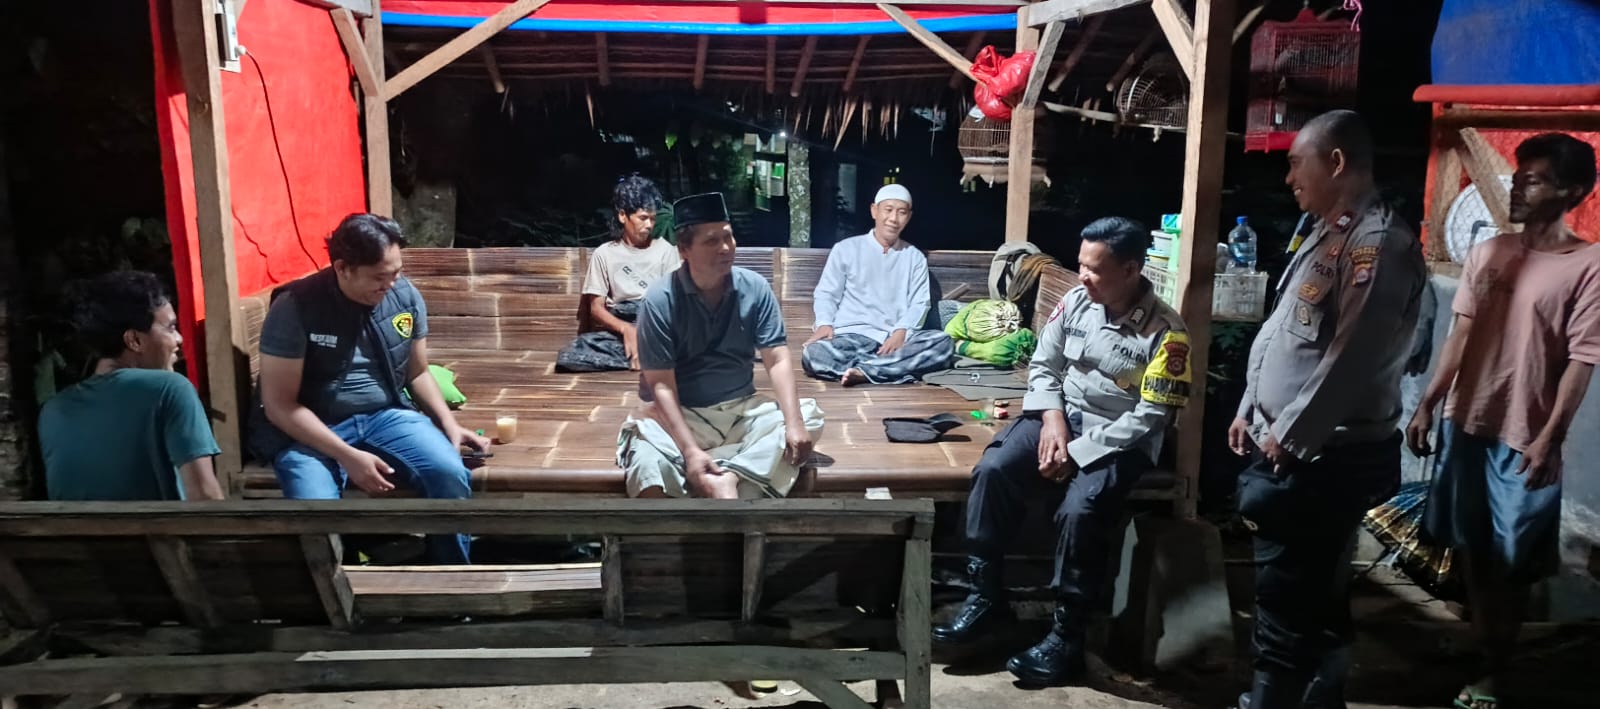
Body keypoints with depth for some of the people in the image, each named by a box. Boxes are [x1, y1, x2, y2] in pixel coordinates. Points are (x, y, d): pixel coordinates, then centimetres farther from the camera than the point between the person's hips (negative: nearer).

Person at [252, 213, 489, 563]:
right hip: (310, 430, -3)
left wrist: (449, 423, -5)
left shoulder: (406, 296, -2)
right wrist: (347, 456, -23)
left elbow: (417, 374, 12)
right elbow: (279, 404, -15)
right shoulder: (295, 308, -16)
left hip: (387, 415, 4)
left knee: (451, 474, -23)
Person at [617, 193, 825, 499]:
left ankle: (727, 479, -32)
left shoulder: (755, 288, -5)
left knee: (809, 416, -19)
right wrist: (690, 450, -29)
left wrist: (794, 423, -25)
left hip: (742, 409, 4)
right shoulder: (659, 301, -14)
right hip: (681, 414, -4)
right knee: (647, 462, -34)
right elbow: (661, 385, -17)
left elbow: (778, 361, -8)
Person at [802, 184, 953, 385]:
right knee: (813, 354, -35)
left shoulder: (915, 257, 16)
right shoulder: (846, 249, 11)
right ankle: (899, 368, -37)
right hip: (852, 335, -2)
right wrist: (824, 324, -13)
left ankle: (863, 371, -38)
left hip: (896, 338, 2)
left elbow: (919, 303, 7)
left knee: (944, 343, -29)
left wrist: (901, 331, -14)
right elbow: (826, 293, 9)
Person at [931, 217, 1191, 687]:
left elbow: (1150, 418, -16)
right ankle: (986, 596, -8)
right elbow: (1043, 366, 7)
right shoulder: (1075, 302, -1)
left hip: (1120, 440, -5)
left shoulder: (1165, 332, -15)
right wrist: (1053, 420, -11)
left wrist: (1078, 451, -19)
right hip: (1063, 415, 5)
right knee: (992, 470, -21)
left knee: (1079, 511, -31)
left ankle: (1067, 637, -13)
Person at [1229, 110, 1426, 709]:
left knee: (1286, 599, -1)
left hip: (1323, 457, -9)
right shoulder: (1329, 234, 14)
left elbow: (1352, 359, -23)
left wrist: (1287, 436, -16)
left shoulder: (1379, 243, -17)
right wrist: (1251, 409, 17)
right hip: (1291, 450, 9)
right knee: (1315, 594, 19)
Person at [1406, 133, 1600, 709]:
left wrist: (1549, 439, -20)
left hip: (1524, 438, -5)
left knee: (1510, 563, 5)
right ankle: (1477, 643, 34)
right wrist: (1427, 405, 5)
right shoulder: (1488, 253, 6)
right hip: (1466, 423, 5)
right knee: (1470, 547, 16)